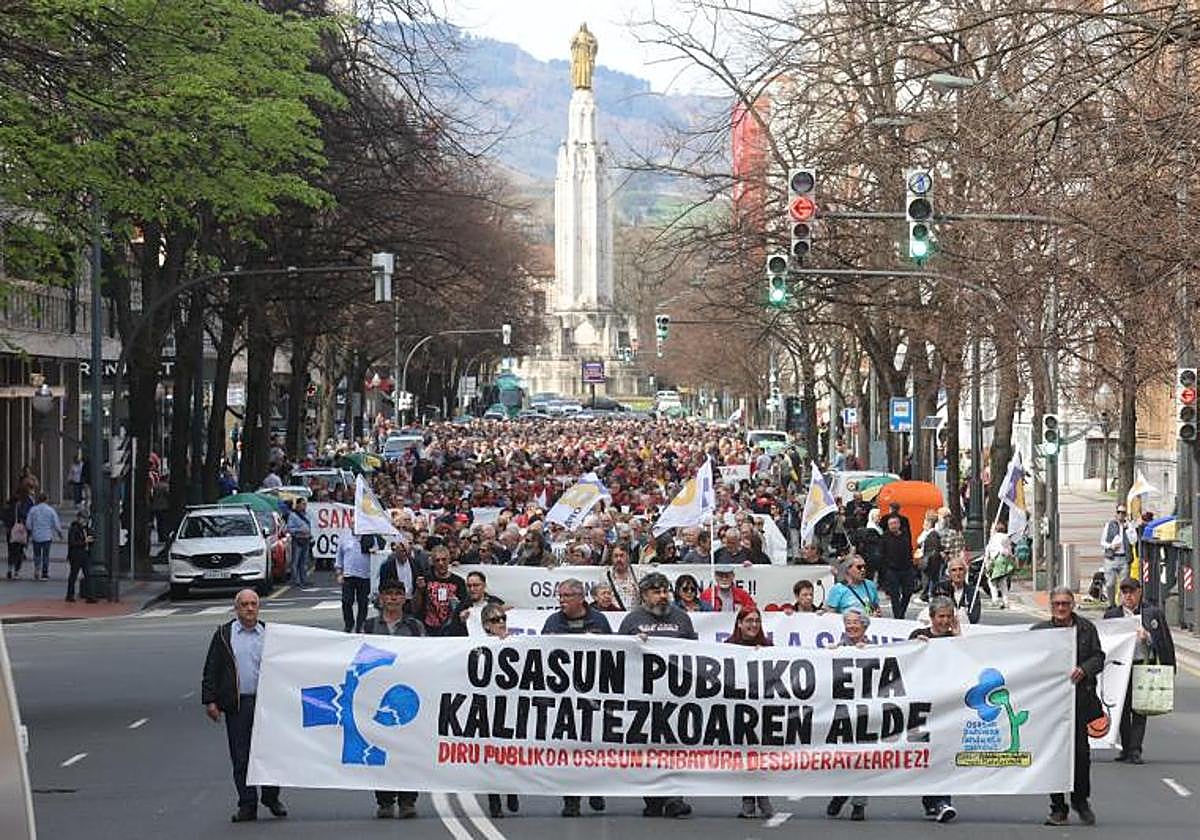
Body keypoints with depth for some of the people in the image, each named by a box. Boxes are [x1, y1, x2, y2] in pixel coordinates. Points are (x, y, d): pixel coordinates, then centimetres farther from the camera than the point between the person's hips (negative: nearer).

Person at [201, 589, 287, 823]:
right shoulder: (223, 635, 7)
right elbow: (211, 670, 6)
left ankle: (271, 798, 18)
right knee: (240, 757, 1)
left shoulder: (269, 634, 8)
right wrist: (210, 701, -2)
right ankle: (247, 805, 8)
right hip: (236, 705, 0)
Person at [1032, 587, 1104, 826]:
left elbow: (1098, 657, 5)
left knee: (1081, 751, -5)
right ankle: (1058, 808, 7)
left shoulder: (1086, 628, 8)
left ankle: (1080, 800, 16)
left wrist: (1084, 669, -13)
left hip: (1080, 697, 0)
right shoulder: (1039, 630, 8)